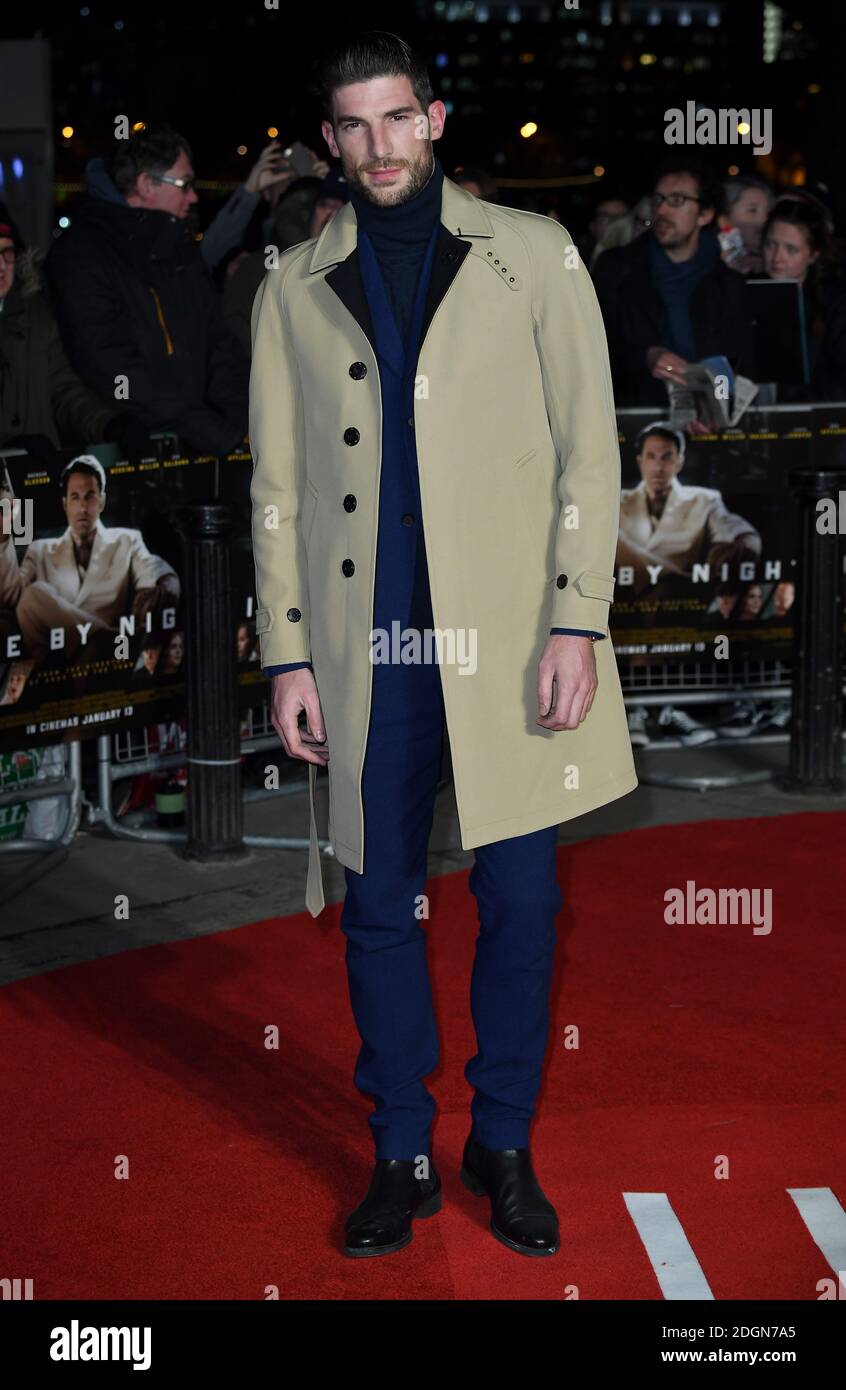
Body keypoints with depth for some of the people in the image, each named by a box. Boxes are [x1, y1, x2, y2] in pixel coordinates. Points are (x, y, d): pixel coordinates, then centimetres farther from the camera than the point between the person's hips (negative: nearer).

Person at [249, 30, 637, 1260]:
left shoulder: (530, 255, 5)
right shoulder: (295, 289, 10)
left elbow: (588, 450, 1)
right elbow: (276, 487, 10)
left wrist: (577, 624, -7)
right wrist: (287, 656, 4)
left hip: (508, 639, -1)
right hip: (367, 651, 2)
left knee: (521, 901, 3)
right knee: (380, 908, 7)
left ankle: (503, 1146, 20)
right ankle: (401, 1156, 21)